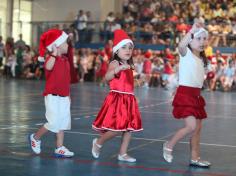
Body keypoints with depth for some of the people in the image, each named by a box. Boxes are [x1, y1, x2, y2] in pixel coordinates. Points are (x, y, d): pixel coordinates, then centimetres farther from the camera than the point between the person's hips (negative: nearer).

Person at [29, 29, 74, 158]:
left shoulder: (65, 60, 12)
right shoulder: (52, 58, -12)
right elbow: (48, 67, -38)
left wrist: (68, 95, 18)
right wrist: (55, 53, -30)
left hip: (64, 97, 8)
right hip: (52, 96, -8)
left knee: (63, 122, 8)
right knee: (54, 123, -9)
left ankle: (59, 148, 14)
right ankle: (35, 137, 14)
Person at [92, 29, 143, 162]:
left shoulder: (129, 65, 16)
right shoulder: (115, 63, -9)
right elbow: (107, 77, -29)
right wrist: (119, 68, -42)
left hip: (129, 100, 8)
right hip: (117, 99, -8)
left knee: (129, 127, 7)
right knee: (117, 128, -11)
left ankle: (123, 154, 16)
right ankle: (98, 143, 14)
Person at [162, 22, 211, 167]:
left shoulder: (202, 59, 15)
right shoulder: (186, 53, -7)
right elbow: (181, 45, -31)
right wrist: (192, 31, -39)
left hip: (196, 95, 8)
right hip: (185, 94, -8)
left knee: (198, 128, 9)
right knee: (191, 126, -17)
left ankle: (195, 158, 19)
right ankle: (169, 145, 4)